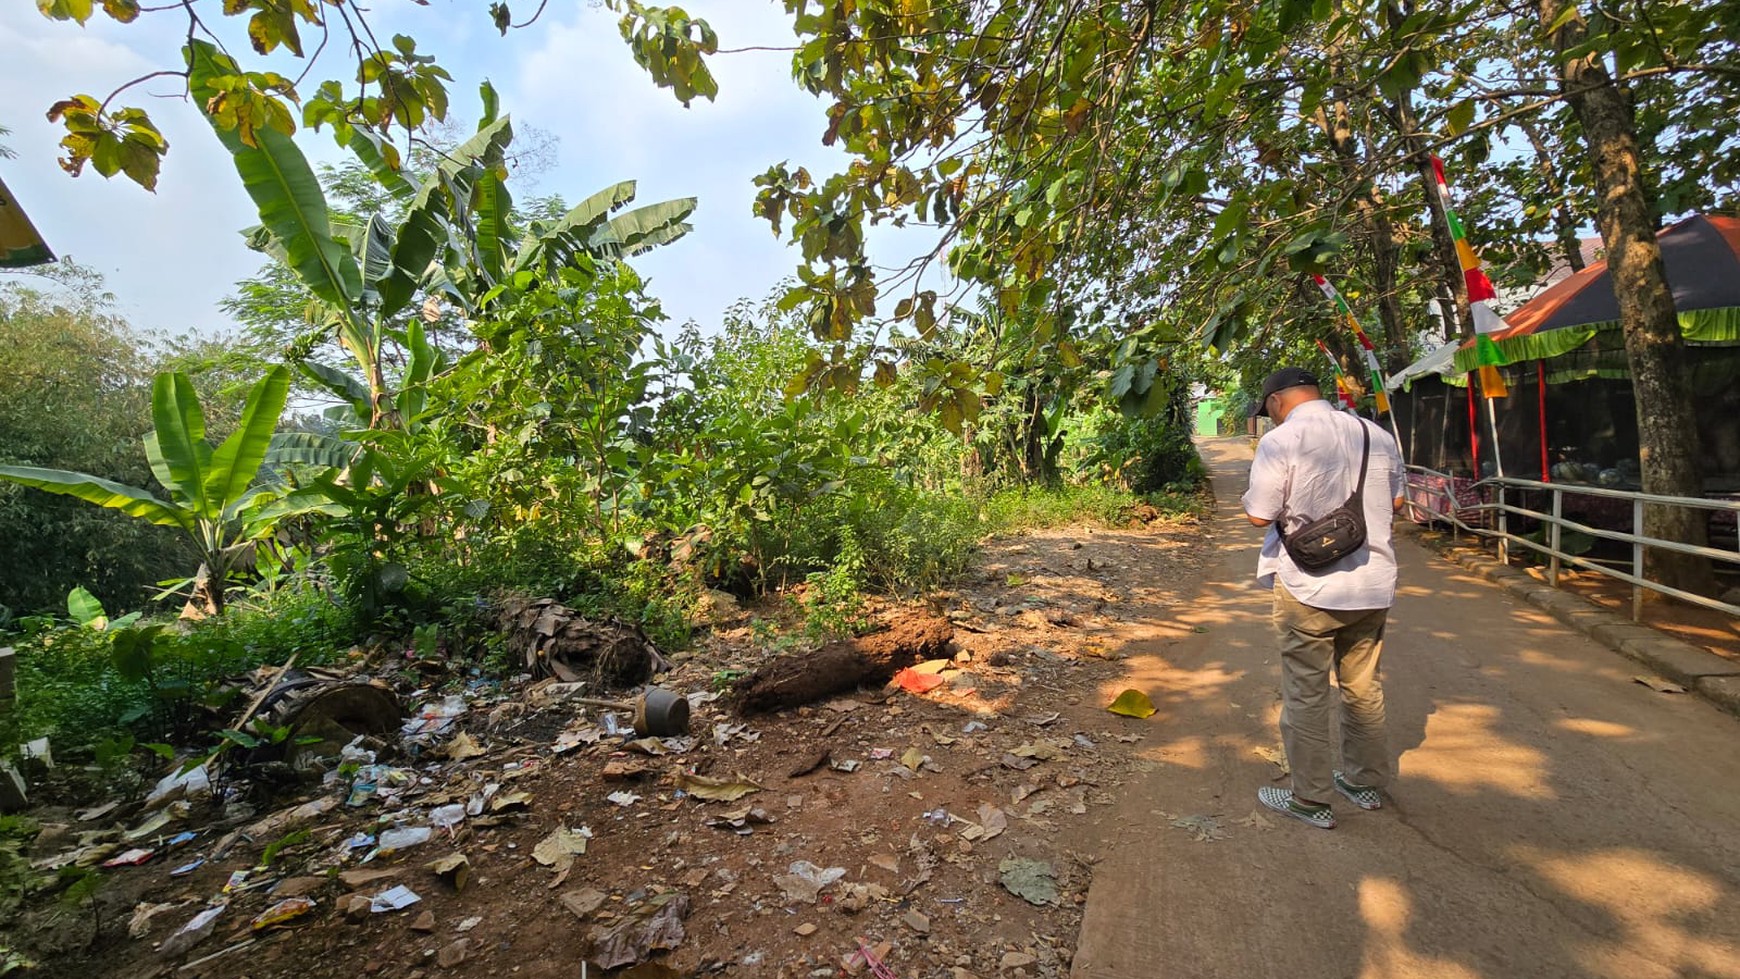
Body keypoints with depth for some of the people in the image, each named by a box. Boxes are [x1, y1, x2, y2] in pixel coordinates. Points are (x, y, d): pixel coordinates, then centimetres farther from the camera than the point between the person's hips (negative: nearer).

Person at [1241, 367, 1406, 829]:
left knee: (1306, 695, 6)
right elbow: (1395, 501, 13)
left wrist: (1273, 500, 3)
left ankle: (1311, 799, 17)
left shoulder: (1279, 441, -16)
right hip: (1373, 585, 6)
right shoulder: (1377, 435, 3)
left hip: (1308, 587, -6)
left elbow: (1260, 514, -17)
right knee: (1363, 687, 21)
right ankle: (1366, 782, 37)